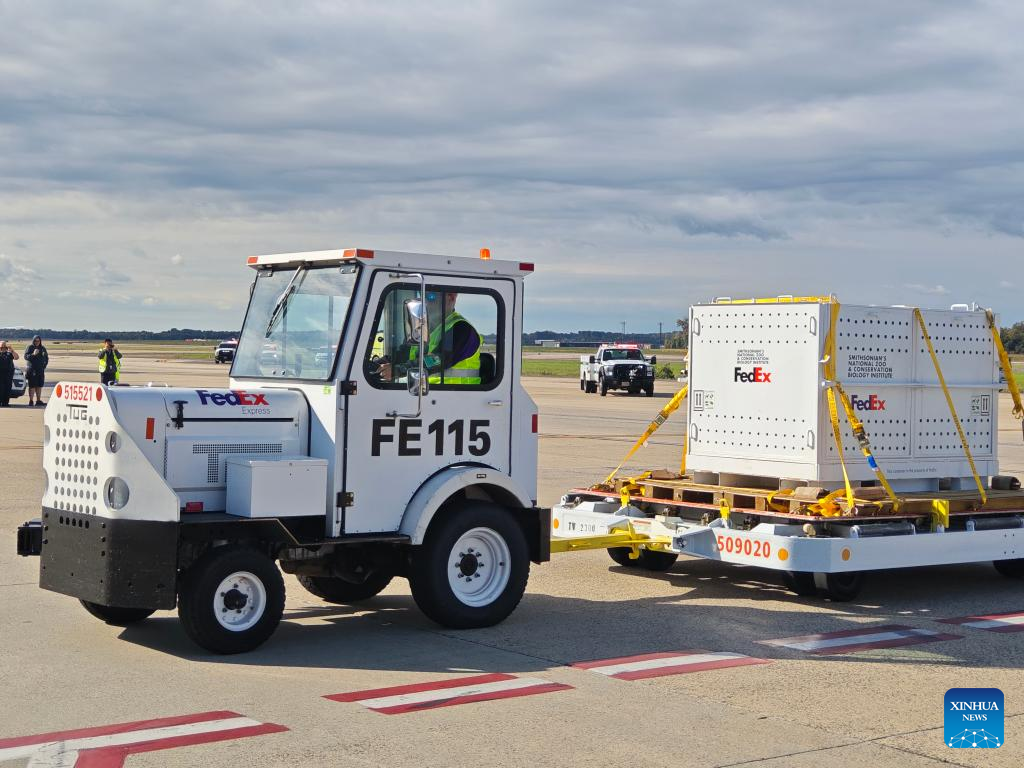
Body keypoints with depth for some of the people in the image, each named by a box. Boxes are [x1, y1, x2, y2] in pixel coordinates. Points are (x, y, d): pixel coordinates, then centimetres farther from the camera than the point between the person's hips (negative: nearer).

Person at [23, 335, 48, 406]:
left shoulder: (43, 348, 13)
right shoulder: (29, 347, -2)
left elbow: (46, 358, 19)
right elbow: (26, 357, -12)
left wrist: (44, 365, 6)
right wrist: (33, 354, -26)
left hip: (40, 370, 5)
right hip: (31, 370, -5)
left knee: (39, 385, 6)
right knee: (32, 386, -8)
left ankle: (38, 401, 13)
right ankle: (31, 401, -5)